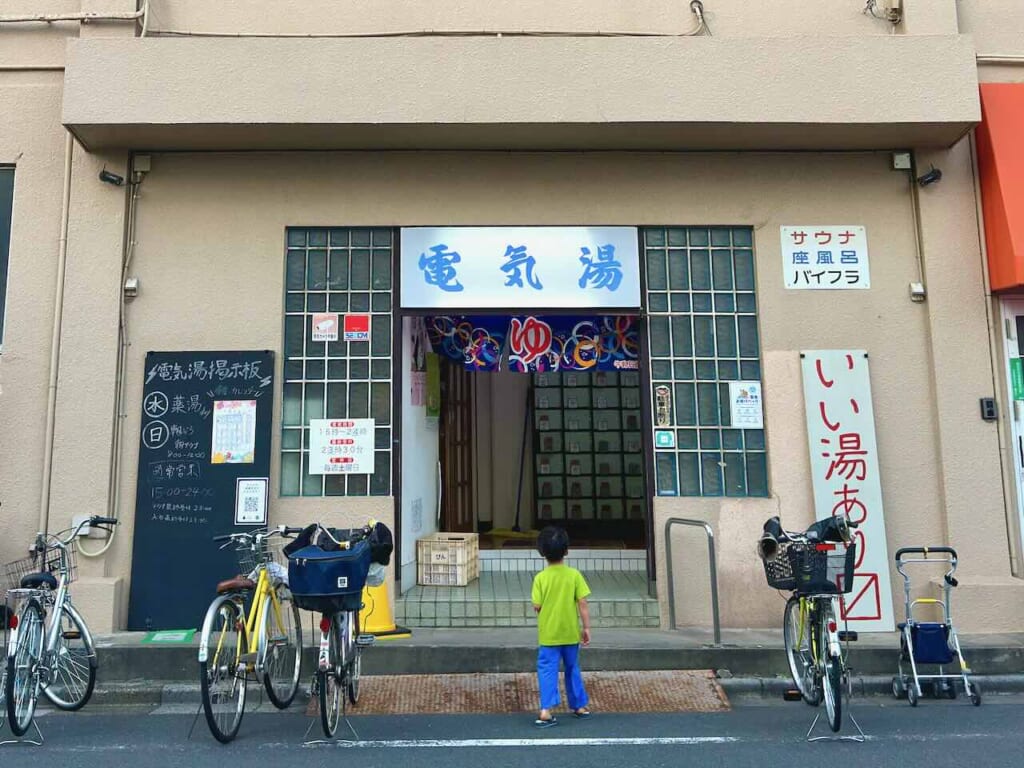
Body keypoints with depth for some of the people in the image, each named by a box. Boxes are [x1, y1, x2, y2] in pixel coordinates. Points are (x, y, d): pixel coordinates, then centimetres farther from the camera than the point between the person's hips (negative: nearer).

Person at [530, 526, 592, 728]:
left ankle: (546, 710, -12)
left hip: (548, 634, -2)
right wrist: (587, 627, -1)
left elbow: (537, 606, -10)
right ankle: (579, 706, 27)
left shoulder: (540, 577, -10)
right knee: (572, 669, 17)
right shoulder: (574, 574, -7)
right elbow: (582, 603, -8)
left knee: (547, 670, 0)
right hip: (571, 633, 2)